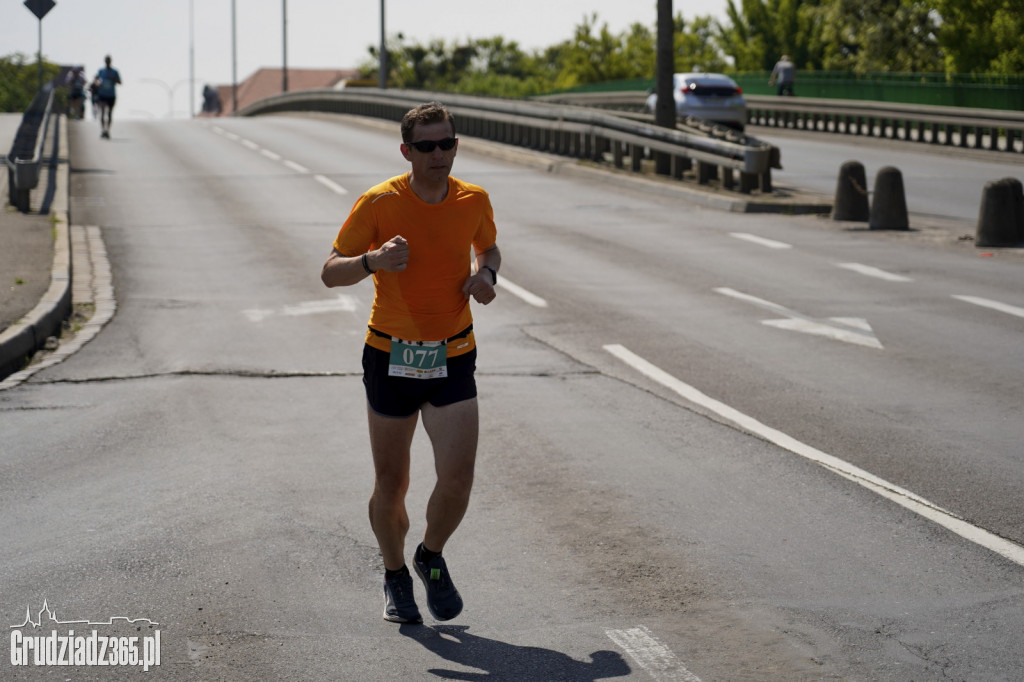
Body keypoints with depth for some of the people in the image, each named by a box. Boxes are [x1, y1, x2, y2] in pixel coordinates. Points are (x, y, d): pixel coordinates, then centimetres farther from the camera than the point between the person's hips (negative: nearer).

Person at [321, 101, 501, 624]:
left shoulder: (474, 201, -1)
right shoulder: (379, 203, -10)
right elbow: (330, 272, -8)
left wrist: (486, 275, -3)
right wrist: (374, 260, -28)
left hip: (453, 360, 1)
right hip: (391, 358, -1)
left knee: (457, 480, -11)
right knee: (390, 484, 7)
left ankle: (432, 557, 19)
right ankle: (395, 575, 33)